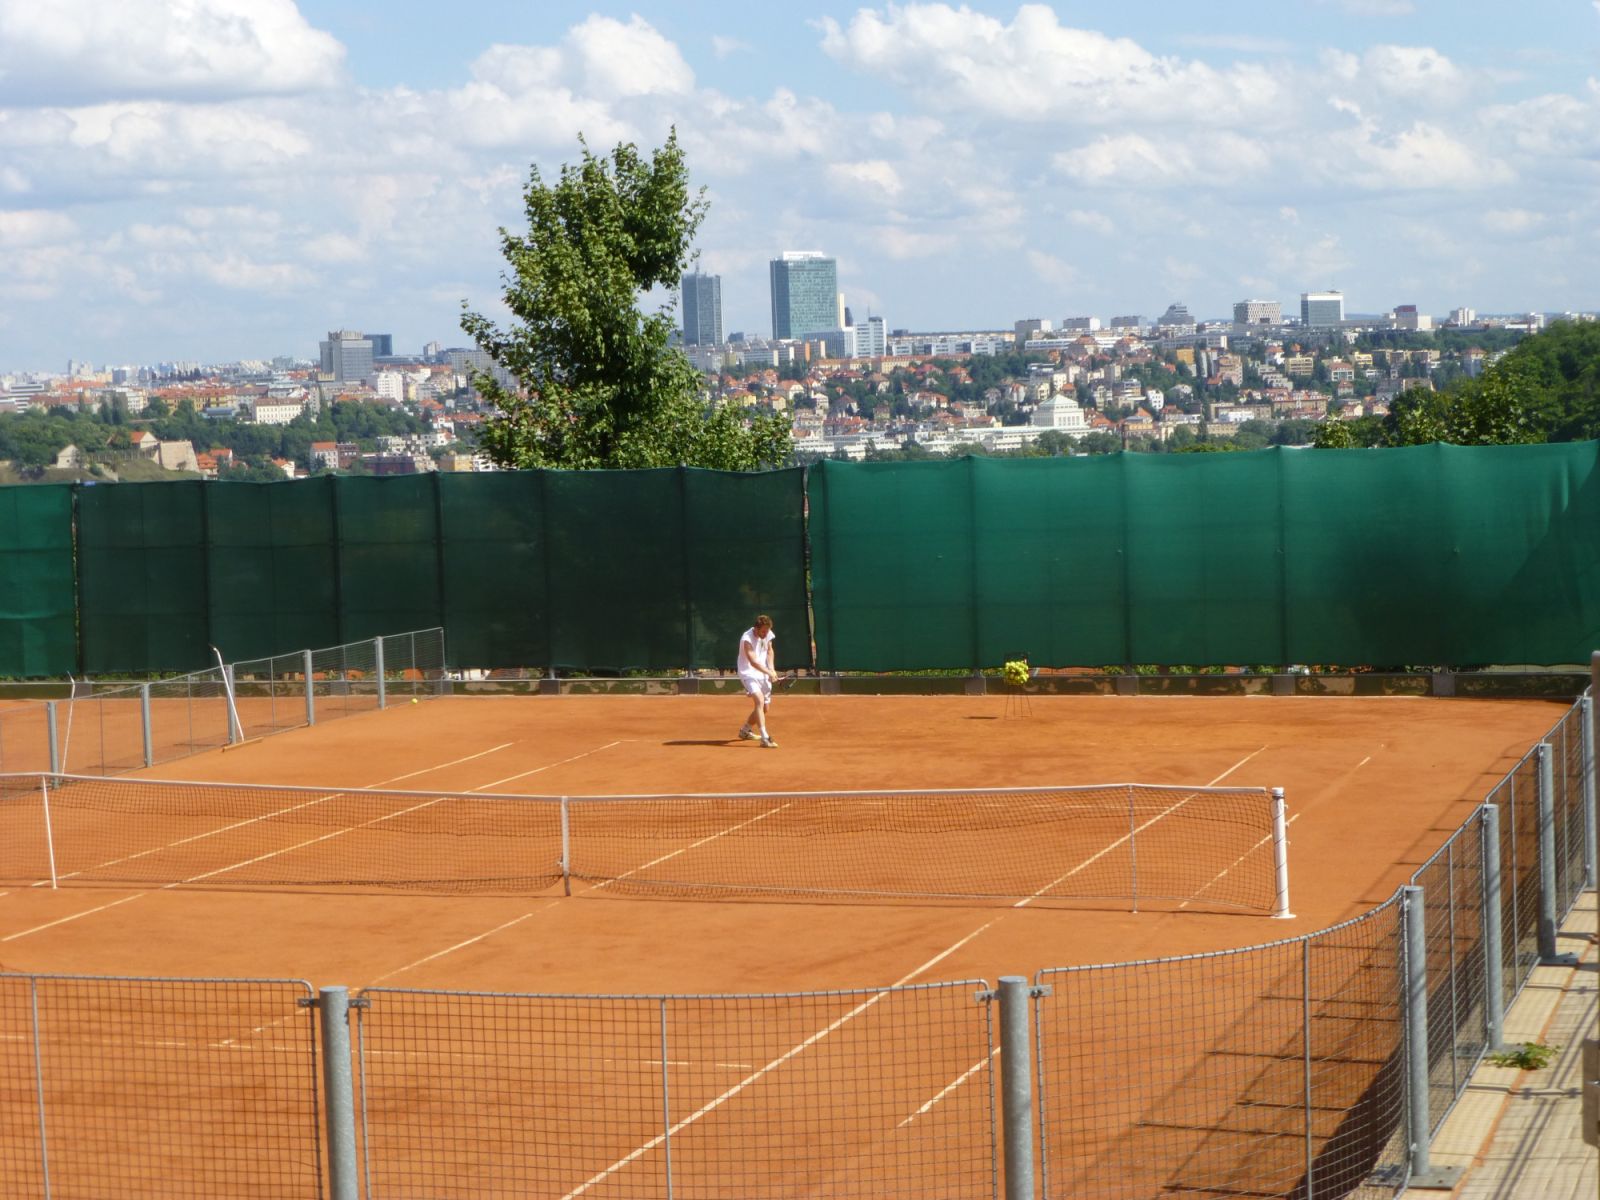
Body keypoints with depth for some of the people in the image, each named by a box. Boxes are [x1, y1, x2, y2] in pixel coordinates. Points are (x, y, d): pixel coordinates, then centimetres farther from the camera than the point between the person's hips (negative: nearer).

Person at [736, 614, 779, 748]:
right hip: (749, 673, -8)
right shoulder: (747, 639, -23)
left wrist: (771, 669, 3)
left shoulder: (767, 634, -1)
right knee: (759, 700, -29)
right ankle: (765, 738, -37)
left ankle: (745, 730, 40)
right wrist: (769, 672, -43)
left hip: (763, 675, 8)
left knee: (763, 709, 13)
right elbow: (753, 661, -32)